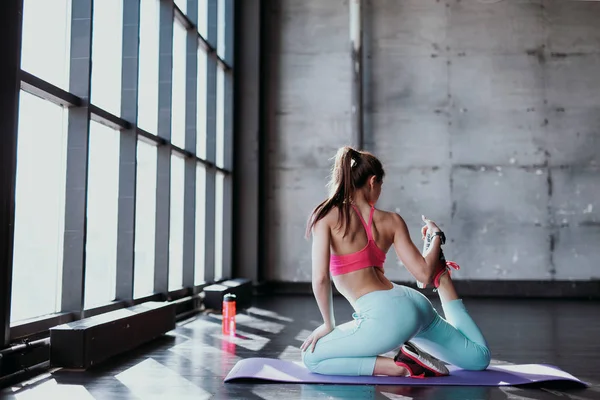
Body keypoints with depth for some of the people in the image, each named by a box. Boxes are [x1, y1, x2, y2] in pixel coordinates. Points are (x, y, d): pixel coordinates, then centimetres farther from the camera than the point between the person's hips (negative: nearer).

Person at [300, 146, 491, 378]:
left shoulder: (327, 216, -4)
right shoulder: (392, 220, 7)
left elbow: (320, 278, -12)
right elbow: (424, 274, 4)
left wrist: (329, 324, 2)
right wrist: (436, 236, 23)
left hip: (386, 315, -7)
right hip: (417, 304, 7)